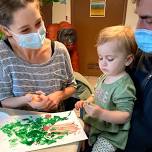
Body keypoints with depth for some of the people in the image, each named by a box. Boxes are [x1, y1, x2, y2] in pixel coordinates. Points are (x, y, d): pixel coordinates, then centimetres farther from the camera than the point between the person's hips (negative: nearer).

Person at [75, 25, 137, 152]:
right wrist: (86, 102, -1)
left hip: (110, 133, -7)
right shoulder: (104, 77, 2)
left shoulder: (124, 87, -24)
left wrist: (101, 113, -37)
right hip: (95, 124, 8)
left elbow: (125, 116, -26)